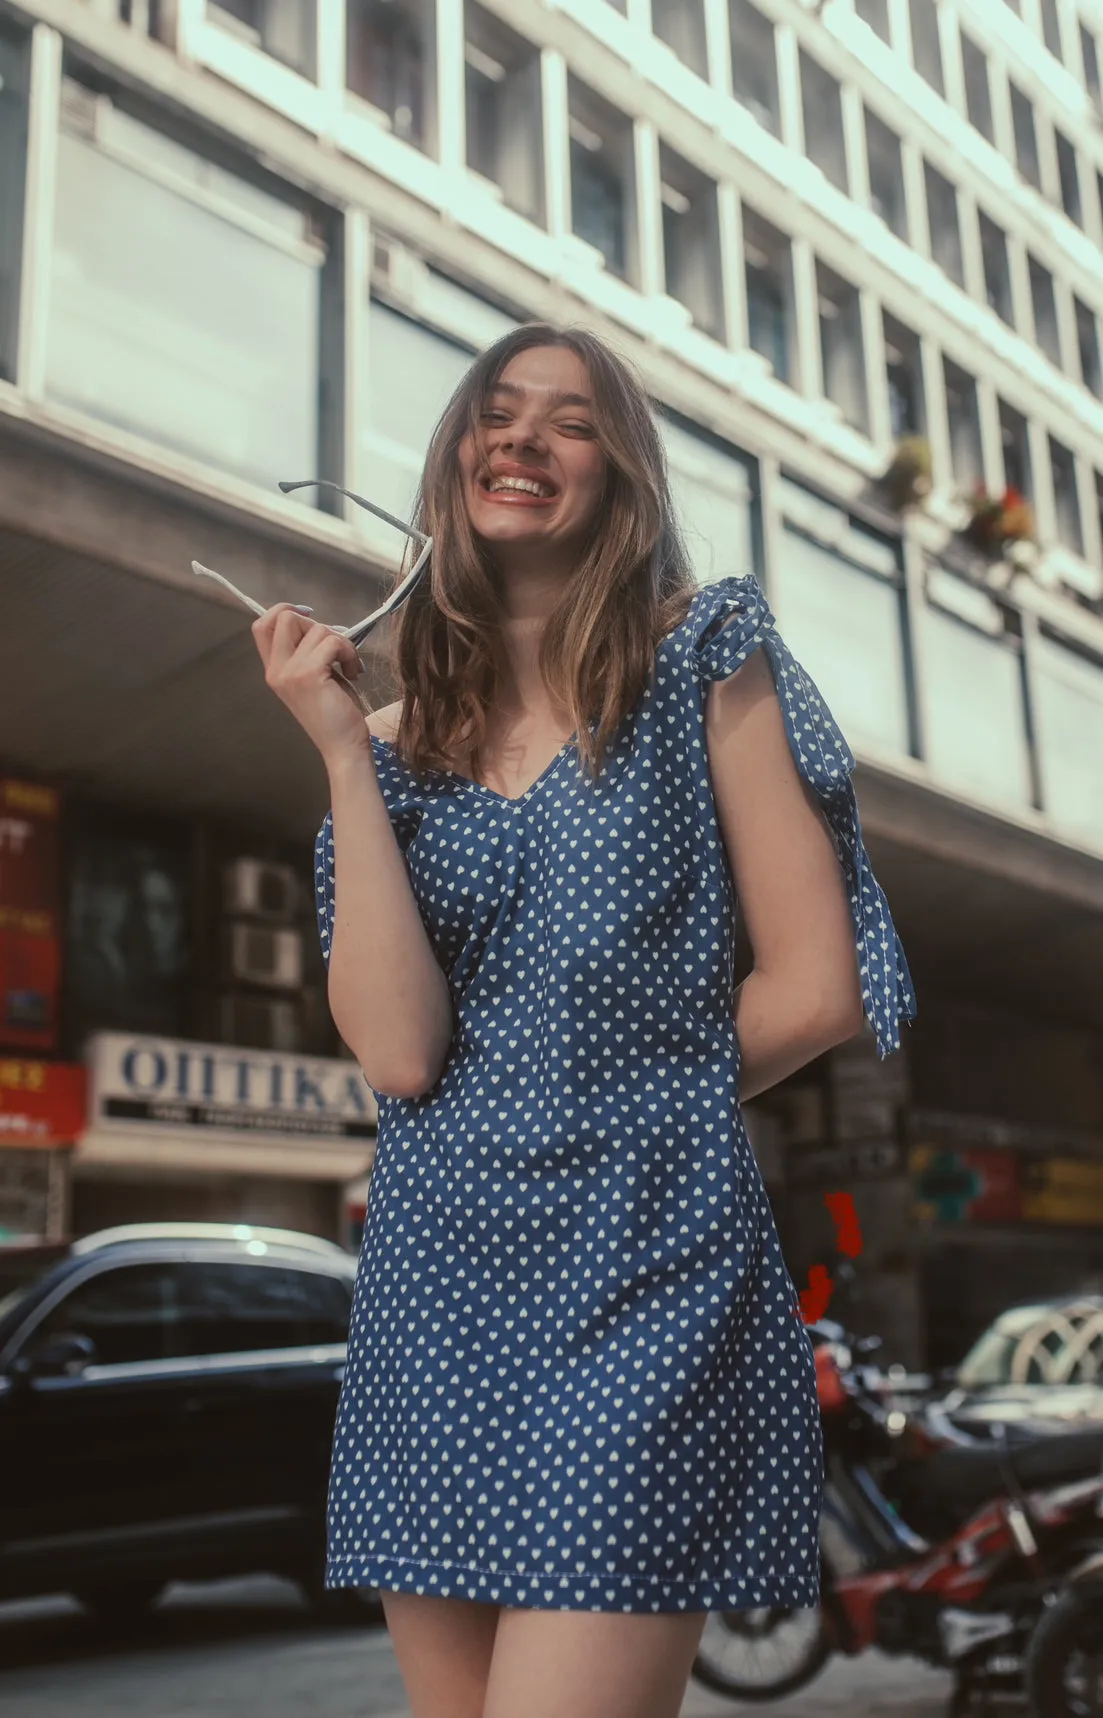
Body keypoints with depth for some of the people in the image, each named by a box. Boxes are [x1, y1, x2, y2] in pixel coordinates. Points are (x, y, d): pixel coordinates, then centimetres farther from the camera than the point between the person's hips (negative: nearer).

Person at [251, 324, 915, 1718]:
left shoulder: (701, 661, 0)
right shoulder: (400, 738, 8)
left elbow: (813, 991, -4)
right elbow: (396, 1052, -7)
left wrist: (635, 1105, 6)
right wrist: (344, 755, -7)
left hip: (644, 1274, -3)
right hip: (436, 1280, 4)